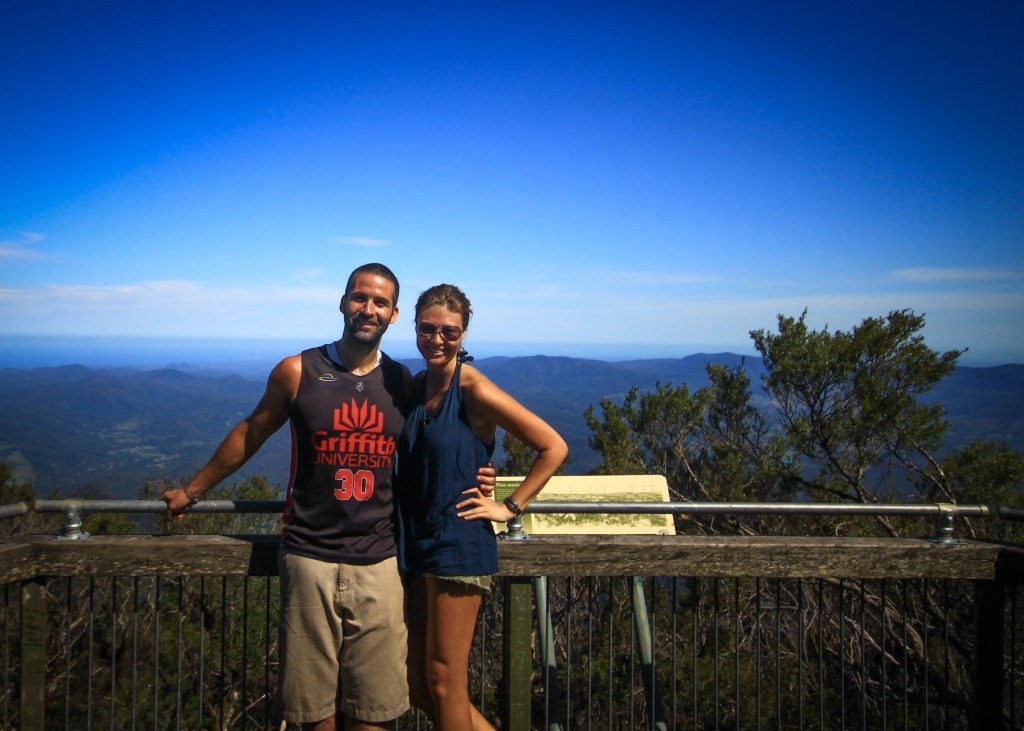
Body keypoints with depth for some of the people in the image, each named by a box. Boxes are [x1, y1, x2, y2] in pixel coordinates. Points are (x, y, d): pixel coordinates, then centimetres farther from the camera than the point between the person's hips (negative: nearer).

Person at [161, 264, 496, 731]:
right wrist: (191, 491, 24)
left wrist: (471, 479, -1)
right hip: (310, 559, -1)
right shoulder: (297, 372, 0)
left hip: (380, 565, 2)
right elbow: (250, 435, 13)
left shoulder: (404, 383, 6)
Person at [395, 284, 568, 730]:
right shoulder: (413, 387, 9)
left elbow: (553, 447, -12)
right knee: (418, 687, 12)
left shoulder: (474, 390, -12)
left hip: (458, 547, -8)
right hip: (416, 545, 8)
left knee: (443, 683, 0)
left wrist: (510, 507, -10)